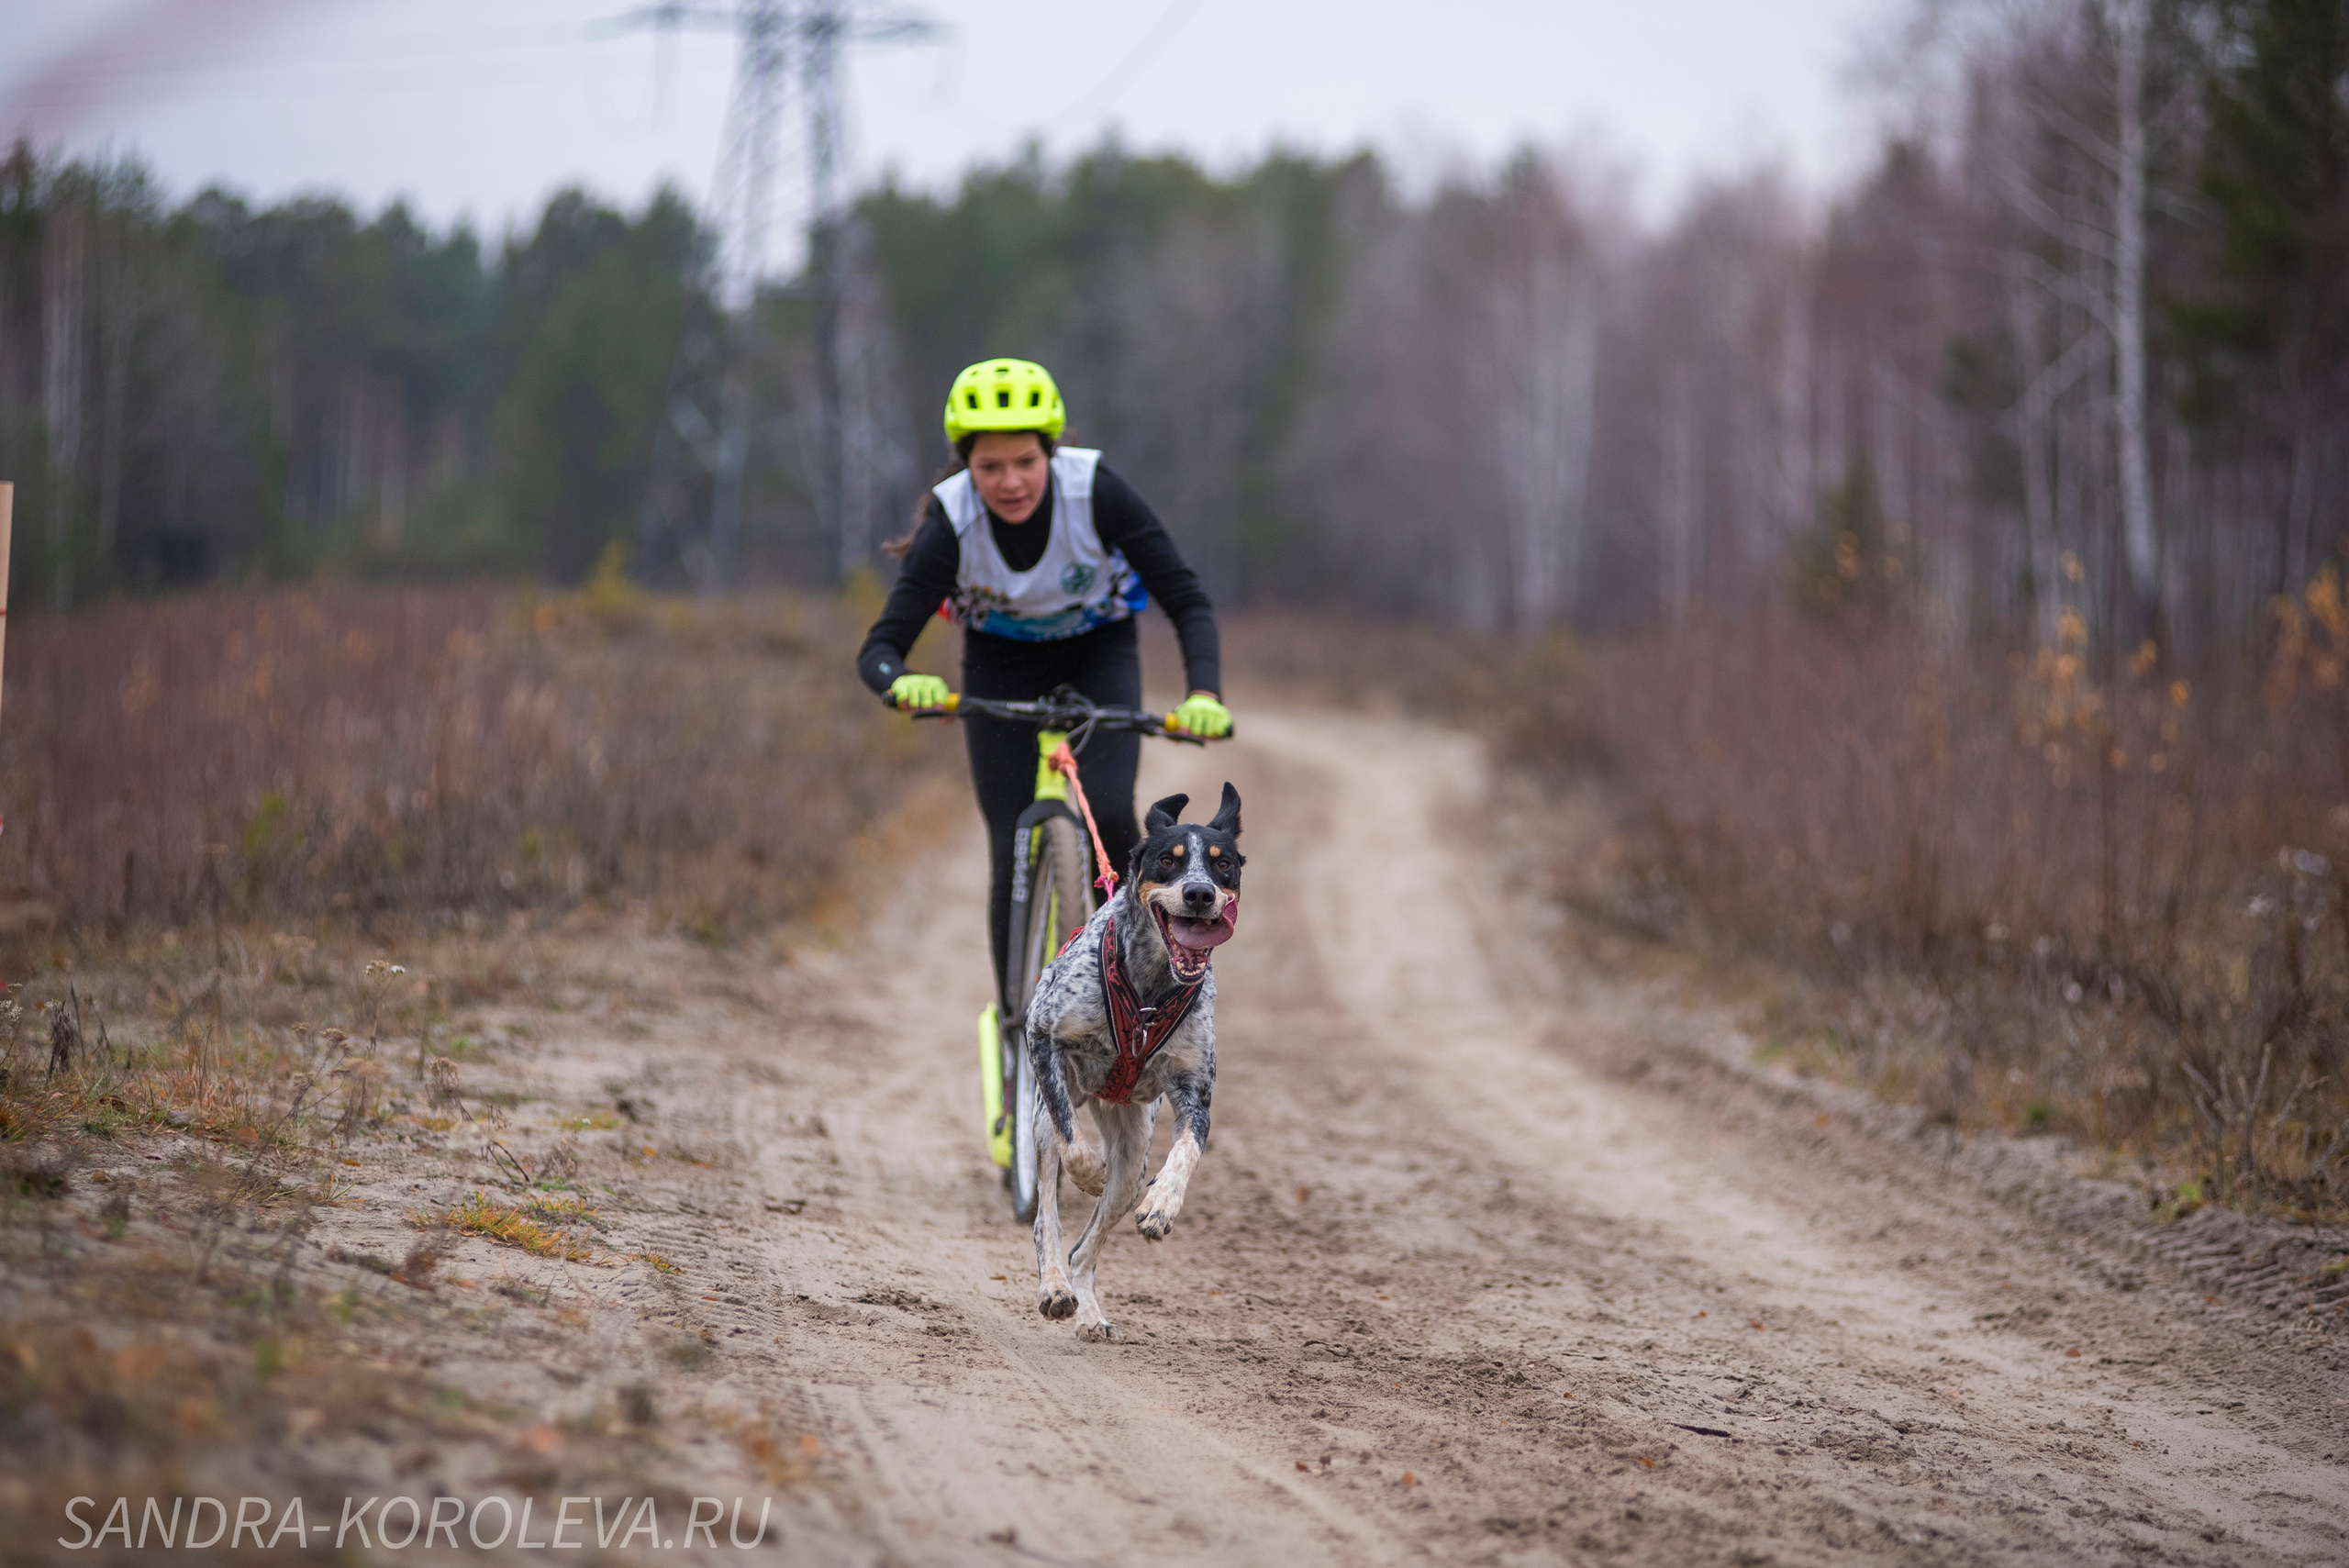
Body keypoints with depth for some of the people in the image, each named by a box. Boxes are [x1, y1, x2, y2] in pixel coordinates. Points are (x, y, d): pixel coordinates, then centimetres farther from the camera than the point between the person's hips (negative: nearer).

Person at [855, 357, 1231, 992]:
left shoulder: (1096, 492, -31)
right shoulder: (951, 524, -29)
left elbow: (1188, 601, -29)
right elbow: (879, 648, -32)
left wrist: (1204, 695, -46)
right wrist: (903, 683, -56)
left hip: (1099, 655, 0)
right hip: (1001, 666, 0)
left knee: (1108, 815, -24)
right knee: (1015, 856, -9)